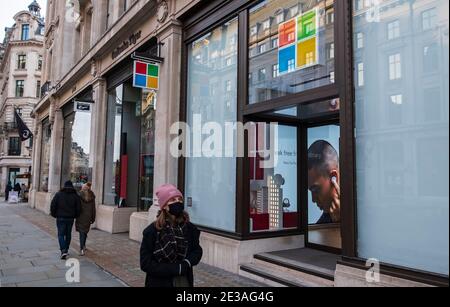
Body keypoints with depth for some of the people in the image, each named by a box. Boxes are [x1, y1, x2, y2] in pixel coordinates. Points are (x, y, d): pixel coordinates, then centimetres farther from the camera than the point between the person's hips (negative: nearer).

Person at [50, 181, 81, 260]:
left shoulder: (59, 194, -4)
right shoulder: (75, 195, 0)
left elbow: (53, 205, -6)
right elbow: (78, 208, 0)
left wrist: (54, 214, 7)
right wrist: (75, 216, 15)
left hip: (61, 218, -2)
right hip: (70, 218, 2)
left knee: (61, 234, 1)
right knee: (68, 234, 15)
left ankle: (63, 251, -13)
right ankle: (66, 250, 24)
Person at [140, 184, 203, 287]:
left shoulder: (189, 228, -6)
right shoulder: (152, 231, -14)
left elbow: (197, 251, 5)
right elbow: (146, 264, -13)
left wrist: (186, 264, -15)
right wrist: (176, 269, -19)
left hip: (185, 282, 3)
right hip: (160, 283, -2)